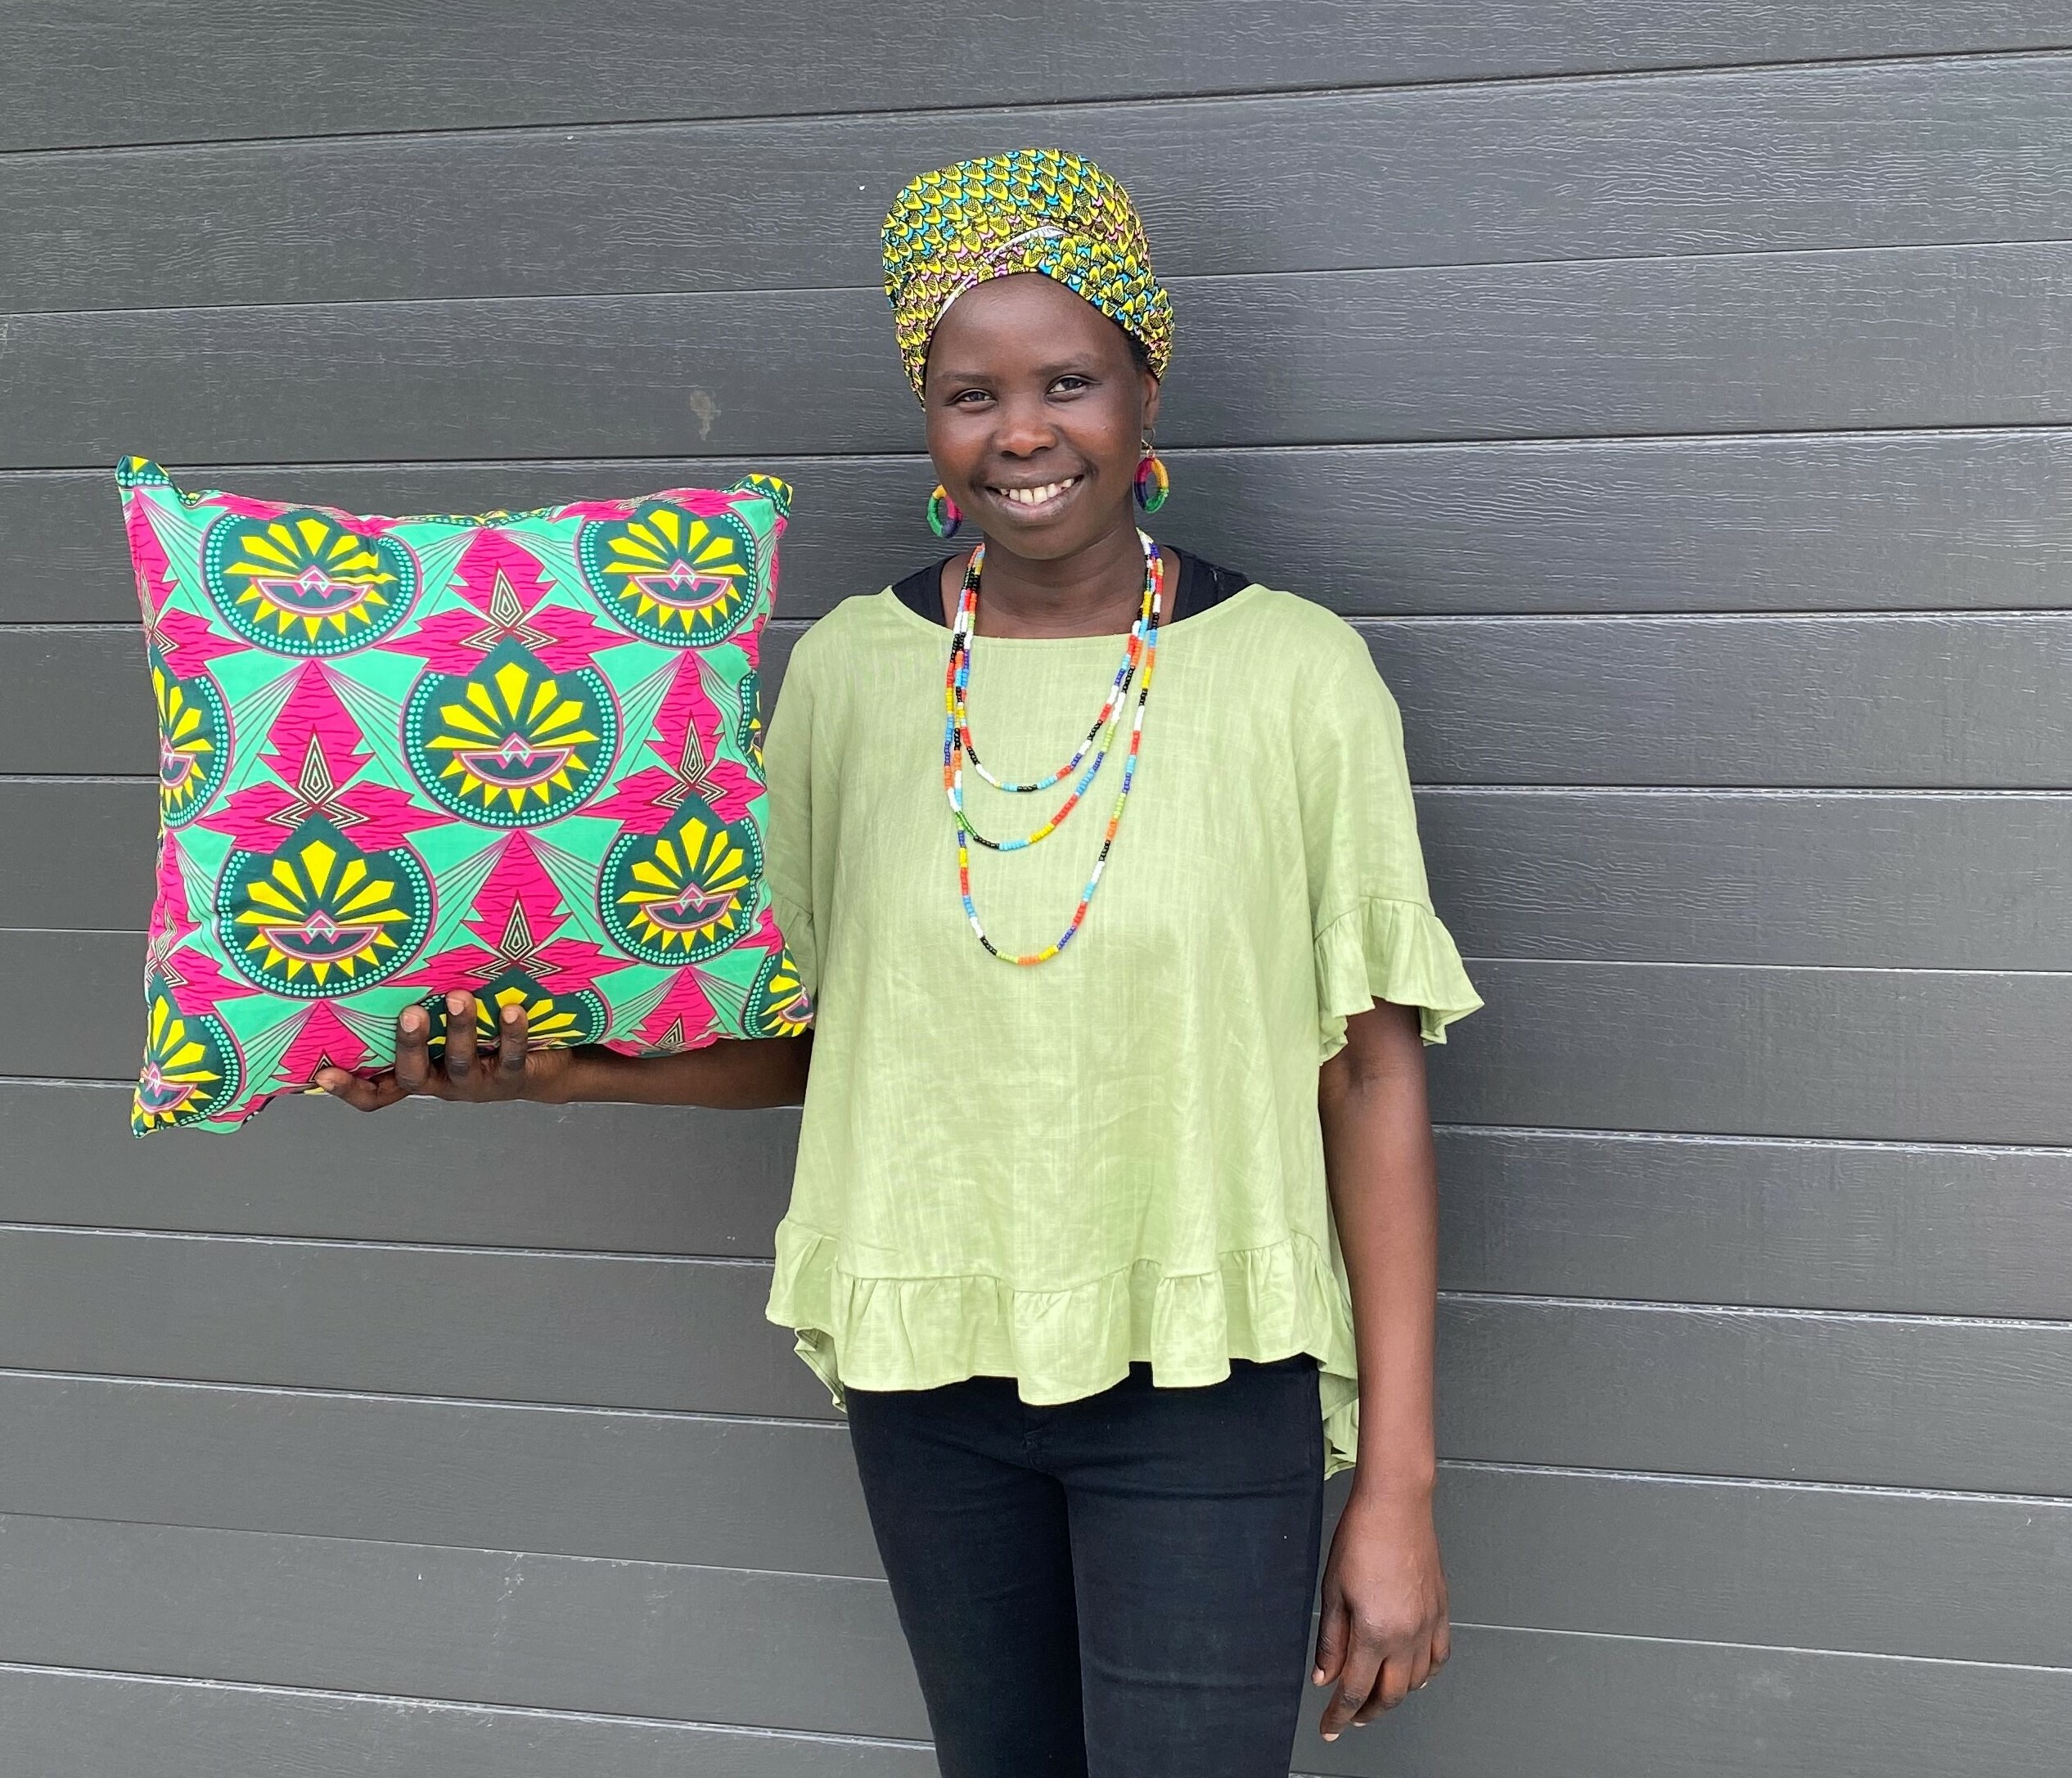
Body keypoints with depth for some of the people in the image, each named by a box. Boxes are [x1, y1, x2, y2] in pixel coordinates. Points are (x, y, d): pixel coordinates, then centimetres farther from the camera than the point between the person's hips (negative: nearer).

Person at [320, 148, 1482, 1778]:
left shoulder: (1297, 675, -9)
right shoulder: (849, 673, 0)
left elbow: (1372, 1083, -7)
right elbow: (814, 1032, 10)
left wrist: (1399, 1486, -7)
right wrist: (560, 1071, -7)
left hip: (1205, 1386, -3)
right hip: (927, 1367, 3)